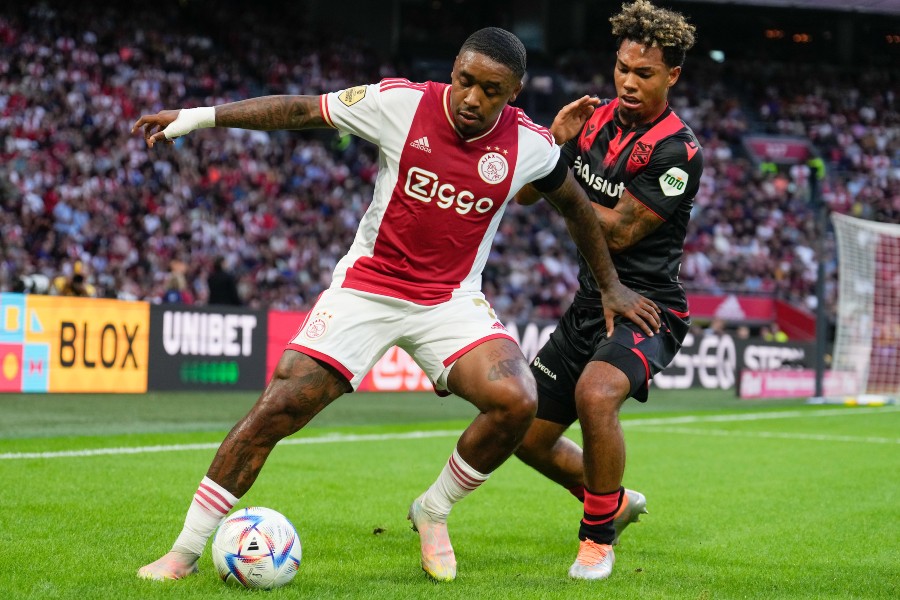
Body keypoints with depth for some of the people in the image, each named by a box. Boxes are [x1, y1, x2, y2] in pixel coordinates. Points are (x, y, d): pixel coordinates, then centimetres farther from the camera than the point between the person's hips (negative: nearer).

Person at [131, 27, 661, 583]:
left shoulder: (530, 145, -7)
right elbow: (301, 109, -5)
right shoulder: (402, 103, -13)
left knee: (517, 402, -24)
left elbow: (576, 202, 13)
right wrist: (199, 115, -11)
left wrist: (610, 285, 19)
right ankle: (186, 550, 0)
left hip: (452, 301, 1)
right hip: (366, 286, -1)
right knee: (278, 408, -13)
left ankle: (434, 511, 3)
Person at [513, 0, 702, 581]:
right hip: (590, 304, 7)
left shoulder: (677, 151, -18)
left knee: (595, 394, -36)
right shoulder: (598, 118, 3)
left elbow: (619, 231, -19)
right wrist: (557, 141, -11)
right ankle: (615, 501, 38)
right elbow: (526, 193, 6)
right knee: (528, 436, 9)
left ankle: (598, 537, -13)